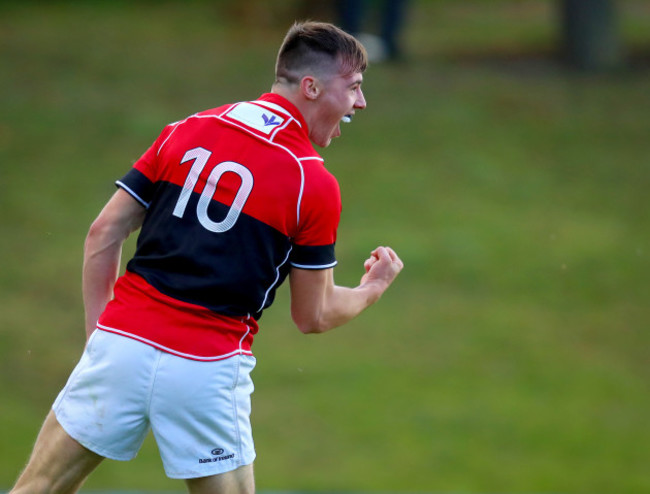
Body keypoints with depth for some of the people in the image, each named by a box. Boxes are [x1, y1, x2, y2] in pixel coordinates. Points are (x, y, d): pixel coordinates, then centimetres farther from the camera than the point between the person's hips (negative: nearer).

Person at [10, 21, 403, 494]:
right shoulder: (315, 186, -2)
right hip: (209, 372, -3)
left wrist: (98, 336, 15)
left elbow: (104, 233, 8)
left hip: (120, 345, 3)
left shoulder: (188, 131, 9)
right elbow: (313, 316, 5)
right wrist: (373, 289, 24)